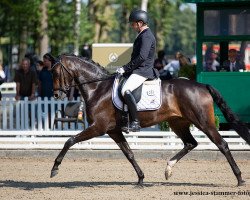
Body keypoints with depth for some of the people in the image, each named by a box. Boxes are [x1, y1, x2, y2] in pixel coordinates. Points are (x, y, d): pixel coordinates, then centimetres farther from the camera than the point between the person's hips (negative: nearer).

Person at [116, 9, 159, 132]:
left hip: (143, 71, -12)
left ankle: (135, 123, -31)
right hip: (138, 70, 12)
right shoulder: (143, 35, 20)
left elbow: (141, 57, -24)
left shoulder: (146, 36, -14)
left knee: (125, 90, -31)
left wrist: (125, 68, -19)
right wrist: (126, 69, 16)